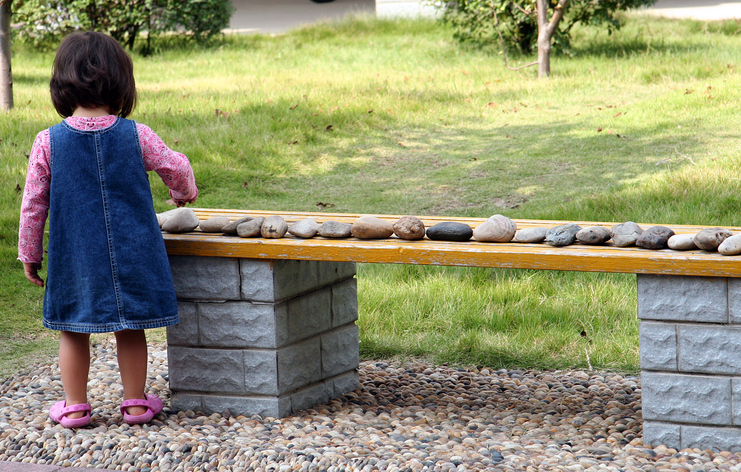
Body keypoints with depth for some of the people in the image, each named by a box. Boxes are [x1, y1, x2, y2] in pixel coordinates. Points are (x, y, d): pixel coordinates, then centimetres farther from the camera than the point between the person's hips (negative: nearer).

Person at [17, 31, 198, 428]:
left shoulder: (48, 143, -7)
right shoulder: (136, 136, -6)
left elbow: (33, 204, -2)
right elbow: (177, 169, 9)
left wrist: (29, 252, 11)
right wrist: (184, 194, 33)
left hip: (74, 257, 0)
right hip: (132, 254, 0)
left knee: (73, 330, 12)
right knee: (129, 328, 13)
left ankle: (74, 406, 18)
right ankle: (135, 402, 19)